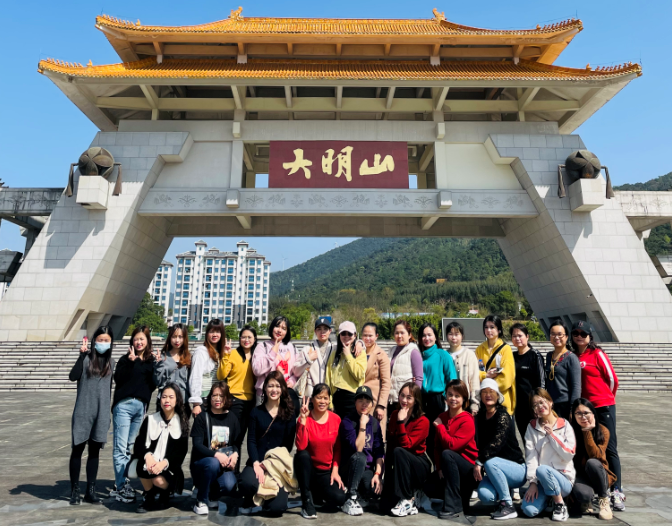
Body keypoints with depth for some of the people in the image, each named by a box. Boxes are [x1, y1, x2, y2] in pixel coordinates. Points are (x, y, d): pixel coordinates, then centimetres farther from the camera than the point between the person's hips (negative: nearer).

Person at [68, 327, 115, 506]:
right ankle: (74, 491, 18)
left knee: (95, 450, 9)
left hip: (101, 413, 3)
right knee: (78, 449, 6)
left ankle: (90, 491, 17)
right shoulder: (86, 358, -4)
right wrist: (82, 355, -27)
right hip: (83, 412, -3)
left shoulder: (111, 362, 8)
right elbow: (73, 376, -21)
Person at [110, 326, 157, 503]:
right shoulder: (126, 359, 1)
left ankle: (121, 482, 19)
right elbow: (118, 379, -12)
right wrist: (131, 362, -19)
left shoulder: (152, 361, 10)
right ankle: (122, 487, -1)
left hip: (141, 406, 3)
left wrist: (156, 367, -6)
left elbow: (153, 384, 7)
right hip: (124, 405, -3)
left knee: (130, 447, 10)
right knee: (120, 447, -4)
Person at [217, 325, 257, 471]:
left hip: (250, 400, 5)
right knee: (234, 437, 0)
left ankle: (235, 470, 27)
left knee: (240, 437, 15)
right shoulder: (233, 354, -6)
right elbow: (221, 376, -16)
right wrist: (225, 355, -23)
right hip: (235, 400, -5)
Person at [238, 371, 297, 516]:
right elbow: (251, 441, -1)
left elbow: (288, 444, -1)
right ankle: (250, 499, 6)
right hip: (257, 462, 1)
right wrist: (256, 464, -16)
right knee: (247, 482, -33)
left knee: (277, 508, -17)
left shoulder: (289, 414, 3)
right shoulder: (256, 412, 6)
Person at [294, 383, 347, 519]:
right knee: (302, 455, -34)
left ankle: (316, 496, 15)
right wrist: (303, 419, -31)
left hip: (326, 471, 3)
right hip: (307, 468, -2)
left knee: (339, 499, -21)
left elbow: (337, 448, 5)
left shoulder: (336, 419, -3)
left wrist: (335, 470, -4)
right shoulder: (305, 418, -12)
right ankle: (306, 501, -15)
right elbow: (301, 447, -27)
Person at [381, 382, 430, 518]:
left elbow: (406, 445, -26)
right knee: (385, 507, -13)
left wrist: (401, 422, -29)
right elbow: (390, 444, 5)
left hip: (419, 467, -4)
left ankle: (408, 499, -21)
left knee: (399, 451, -35)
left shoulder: (422, 421, -15)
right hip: (399, 466, 4)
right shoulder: (394, 415, 1)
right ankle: (411, 492, 17)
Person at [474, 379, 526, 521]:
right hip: (495, 471, 4)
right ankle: (502, 496, 10)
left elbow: (496, 443, -25)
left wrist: (479, 462, -23)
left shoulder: (503, 416, -14)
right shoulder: (480, 417, 5)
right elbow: (480, 444, 5)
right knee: (485, 495, -24)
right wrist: (478, 466, -7)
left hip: (517, 469, -4)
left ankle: (508, 507, -17)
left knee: (490, 462, -34)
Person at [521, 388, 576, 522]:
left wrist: (552, 434, -12)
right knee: (528, 509, -21)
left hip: (563, 479, -3)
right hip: (541, 481, 3)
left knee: (542, 470, -35)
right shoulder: (532, 427, 6)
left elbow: (569, 455, -8)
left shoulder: (564, 425, 1)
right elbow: (530, 456, -3)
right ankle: (547, 497, 12)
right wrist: (533, 482, -12)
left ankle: (560, 504, -10)